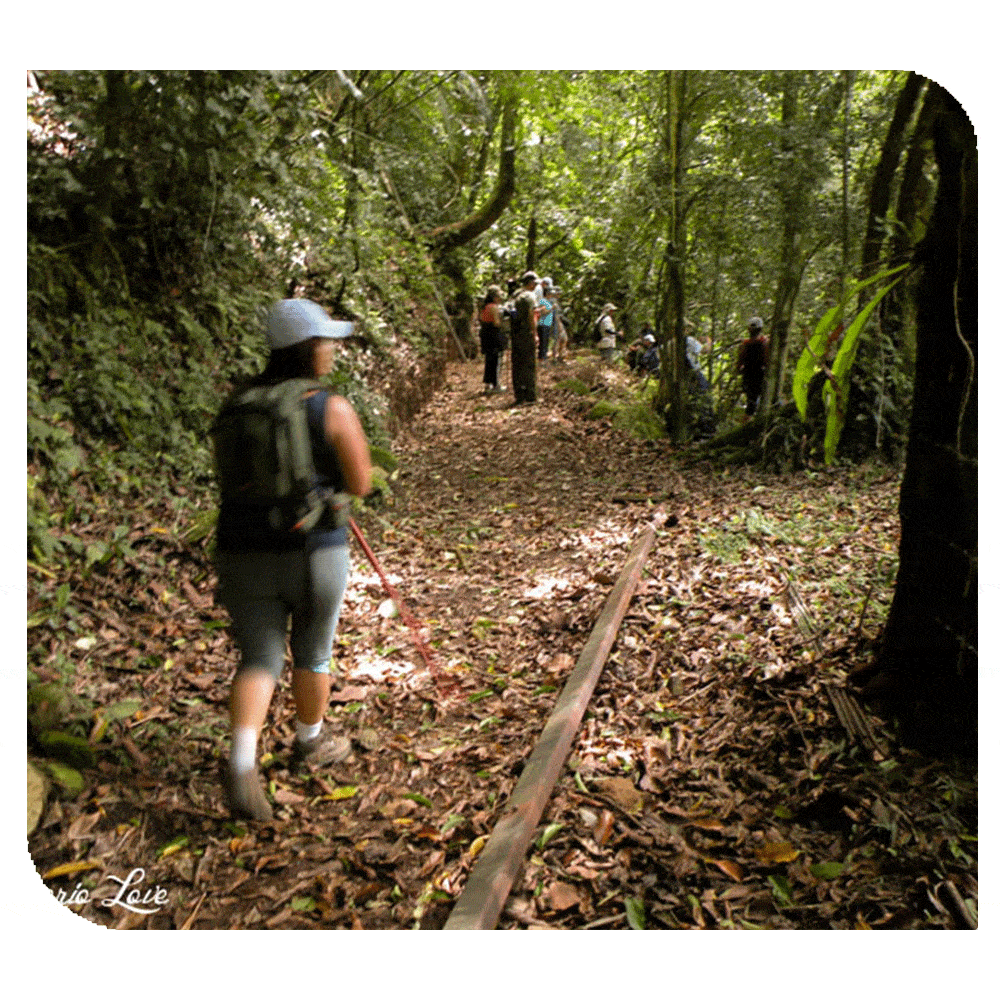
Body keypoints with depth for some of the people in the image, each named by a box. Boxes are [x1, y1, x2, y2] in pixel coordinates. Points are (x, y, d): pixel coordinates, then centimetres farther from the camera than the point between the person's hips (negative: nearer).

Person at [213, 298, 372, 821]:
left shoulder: (239, 401, 3)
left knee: (259, 660, 12)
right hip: (313, 552, -3)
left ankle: (241, 763, -7)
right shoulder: (332, 409, -12)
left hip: (245, 553, 3)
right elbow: (360, 484, -8)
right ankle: (310, 740, 40)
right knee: (312, 650, 19)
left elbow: (225, 470, 14)